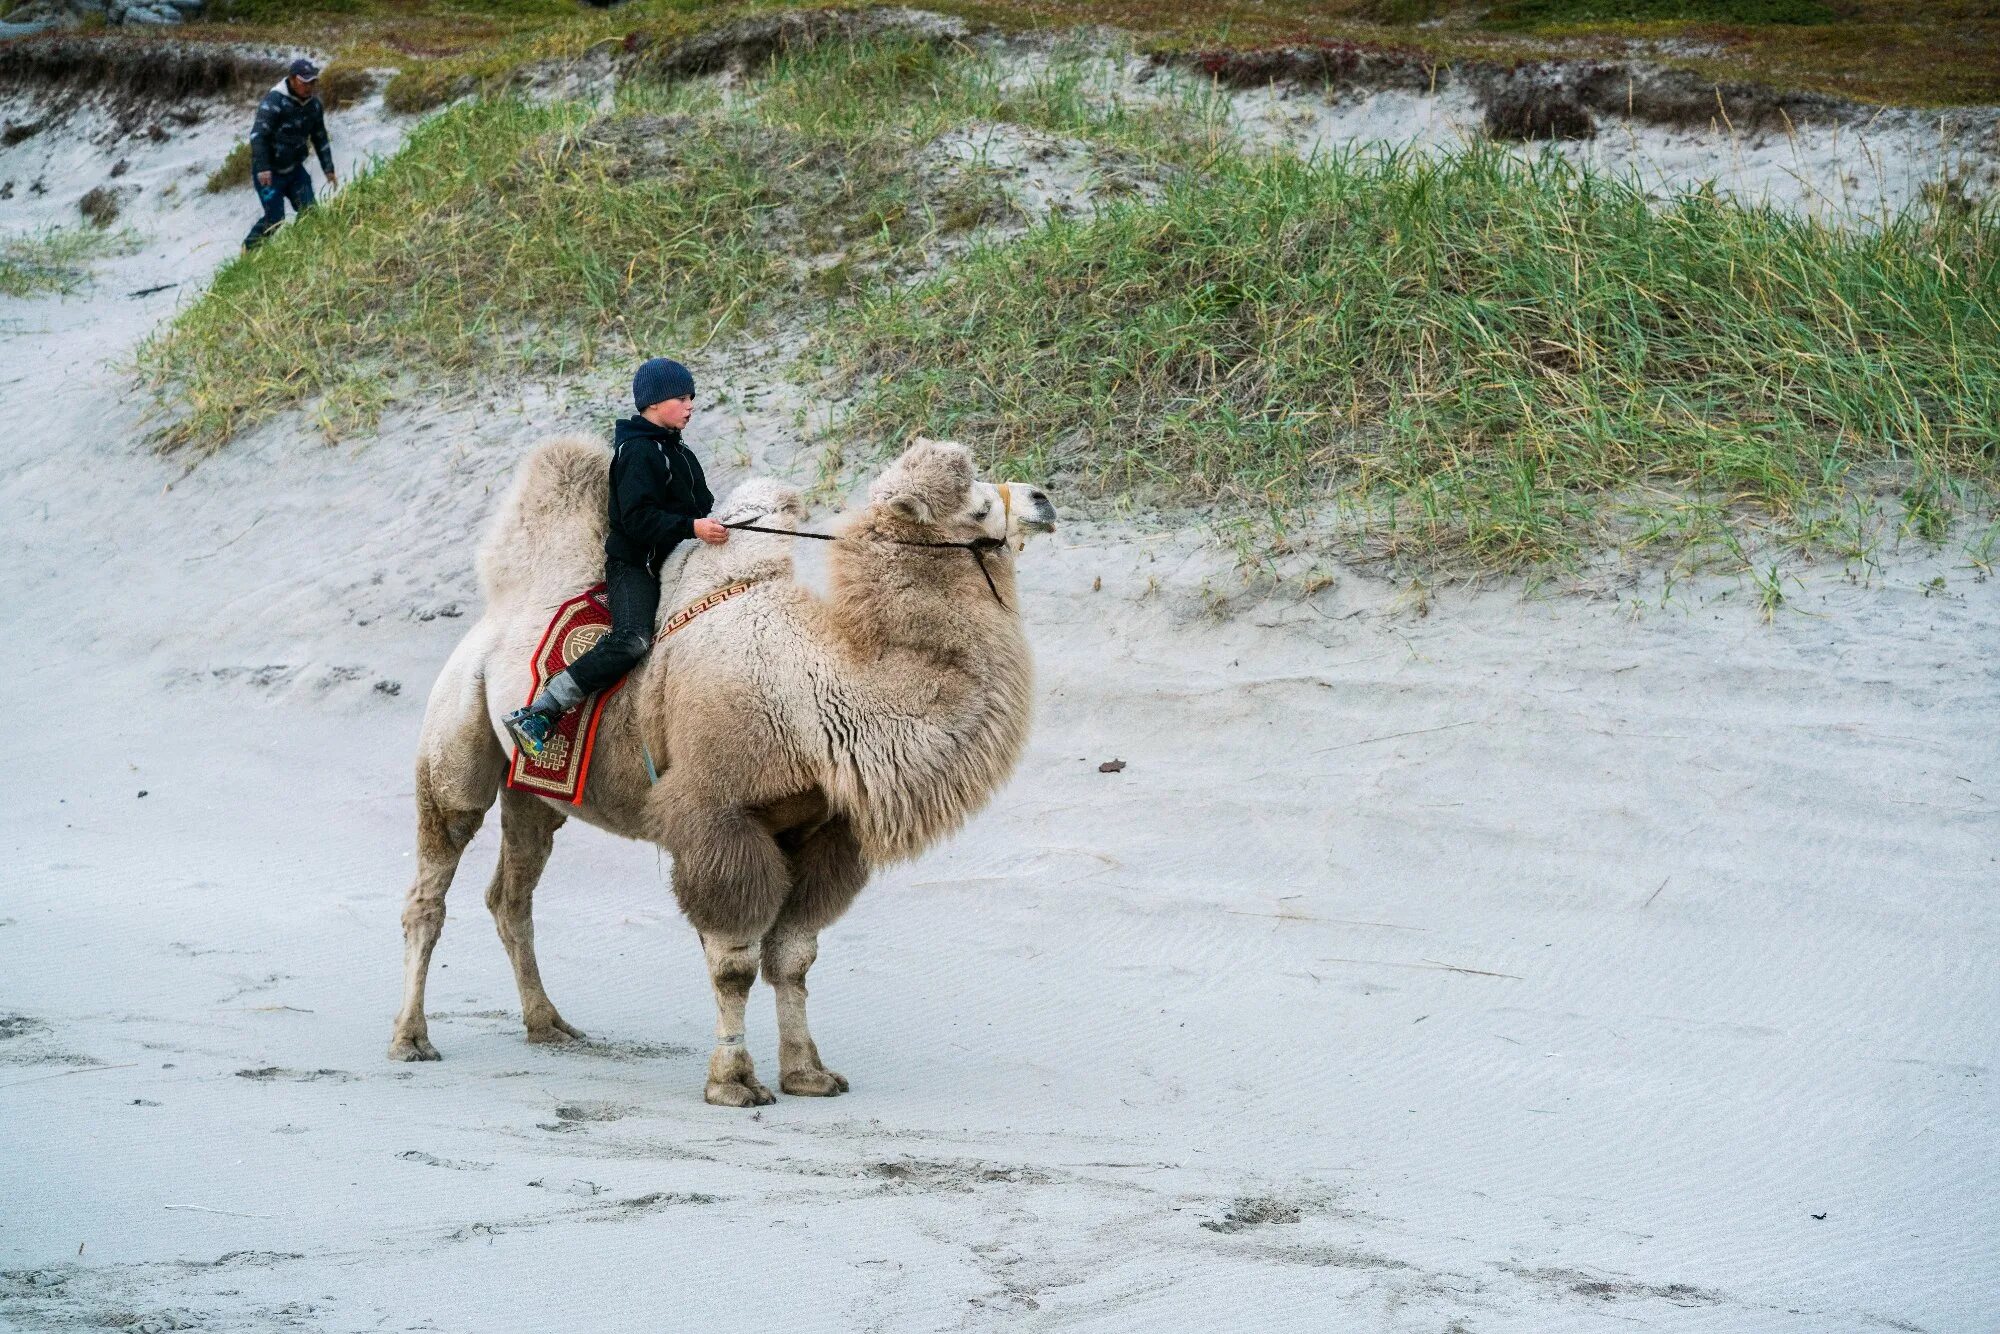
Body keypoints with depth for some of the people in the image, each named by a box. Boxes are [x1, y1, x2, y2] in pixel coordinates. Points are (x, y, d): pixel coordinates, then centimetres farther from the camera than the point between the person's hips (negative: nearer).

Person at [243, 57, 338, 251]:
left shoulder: (313, 104, 2)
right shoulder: (273, 101, -21)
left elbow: (320, 139, 14)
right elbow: (258, 136, -26)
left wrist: (328, 170, 11)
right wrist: (263, 169, -33)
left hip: (294, 168, 7)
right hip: (269, 171, -7)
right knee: (274, 218, -8)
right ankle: (250, 248, 12)